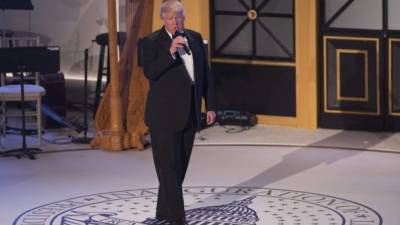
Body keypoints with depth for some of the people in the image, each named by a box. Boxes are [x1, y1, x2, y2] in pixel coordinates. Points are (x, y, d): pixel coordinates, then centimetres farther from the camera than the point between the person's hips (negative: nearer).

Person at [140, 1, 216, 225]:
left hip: (189, 113, 6)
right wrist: (170, 52, -26)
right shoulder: (152, 42, -6)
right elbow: (150, 72, -17)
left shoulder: (195, 38, 10)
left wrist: (211, 105, 8)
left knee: (180, 165, 11)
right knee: (168, 166, -6)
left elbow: (206, 74, 12)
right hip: (164, 114, -6)